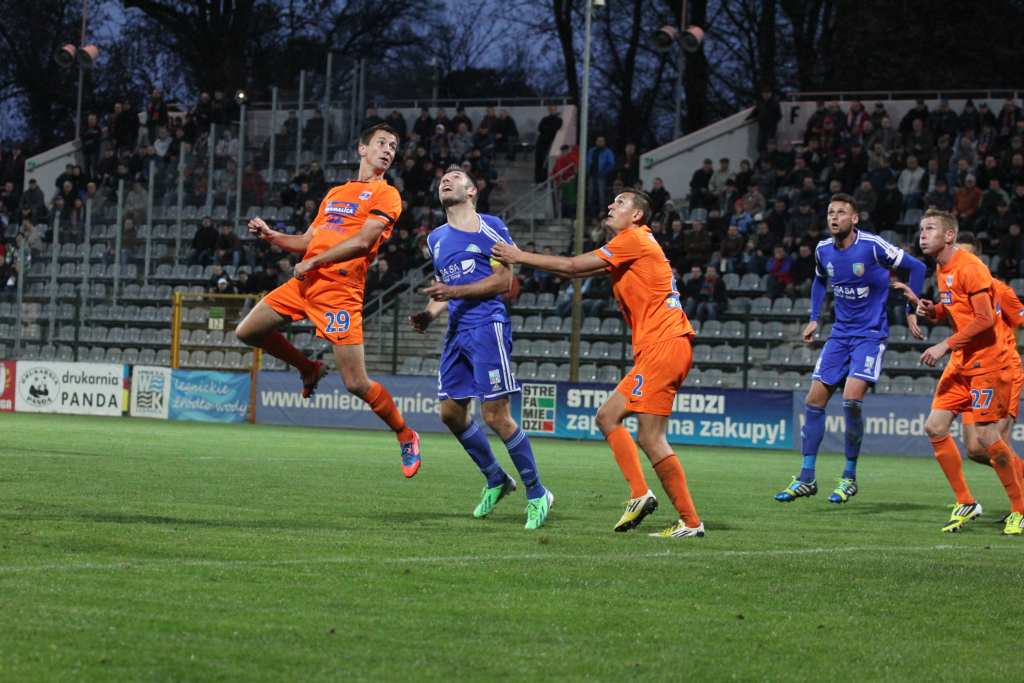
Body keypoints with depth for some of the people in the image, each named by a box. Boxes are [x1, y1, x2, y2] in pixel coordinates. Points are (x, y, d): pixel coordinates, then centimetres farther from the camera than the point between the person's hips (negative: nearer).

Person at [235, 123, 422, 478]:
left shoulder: (386, 195, 1)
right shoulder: (335, 193, 23)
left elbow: (363, 241, -13)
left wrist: (313, 262, -12)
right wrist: (271, 235, 10)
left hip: (339, 289, -7)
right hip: (304, 283, 7)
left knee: (356, 383, -11)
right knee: (248, 331, 6)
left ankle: (406, 437, 9)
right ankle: (309, 369, 26)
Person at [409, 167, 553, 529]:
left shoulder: (490, 227, -3)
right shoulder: (436, 239, 19)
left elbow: (504, 280, -9)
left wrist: (455, 291, -16)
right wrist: (429, 313, 6)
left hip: (487, 326, -8)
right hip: (457, 331, 8)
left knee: (496, 416, -11)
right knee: (451, 412, 7)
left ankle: (537, 493, 0)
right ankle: (496, 479, 25)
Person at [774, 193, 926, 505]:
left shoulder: (872, 246, -16)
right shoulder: (823, 250, 2)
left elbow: (916, 267, -9)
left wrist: (911, 312, -9)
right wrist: (814, 319, 15)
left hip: (870, 333, -6)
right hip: (840, 334, 6)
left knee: (851, 399, -21)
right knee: (814, 400, 0)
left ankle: (849, 477, -6)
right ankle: (806, 478, 9)